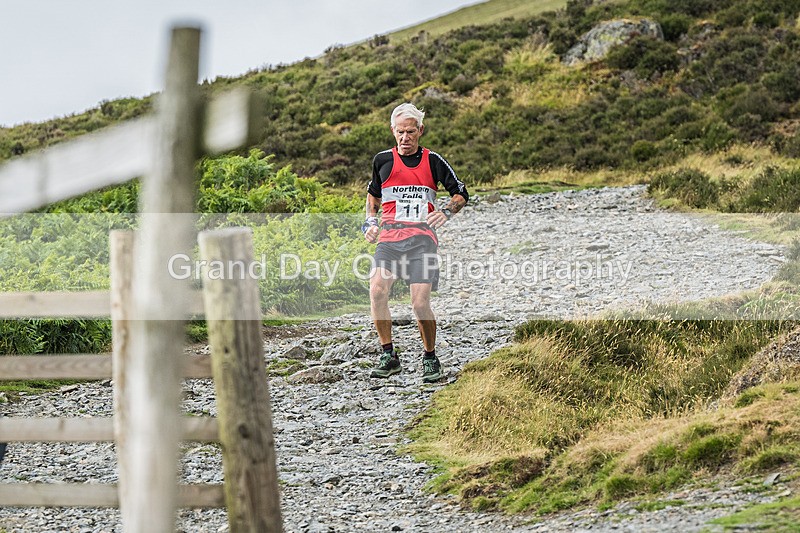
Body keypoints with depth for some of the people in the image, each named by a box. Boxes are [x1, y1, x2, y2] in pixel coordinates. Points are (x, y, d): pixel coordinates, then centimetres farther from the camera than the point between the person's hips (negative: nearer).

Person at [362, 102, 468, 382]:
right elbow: (374, 193, 29)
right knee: (377, 291, -22)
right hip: (389, 237, 2)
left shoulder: (432, 160, 6)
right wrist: (370, 221, 13)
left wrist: (446, 212, -8)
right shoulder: (383, 160, 12)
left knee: (420, 303, -14)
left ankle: (430, 358, 8)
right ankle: (389, 357, -8)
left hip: (421, 237, -2)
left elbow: (461, 194, 11)